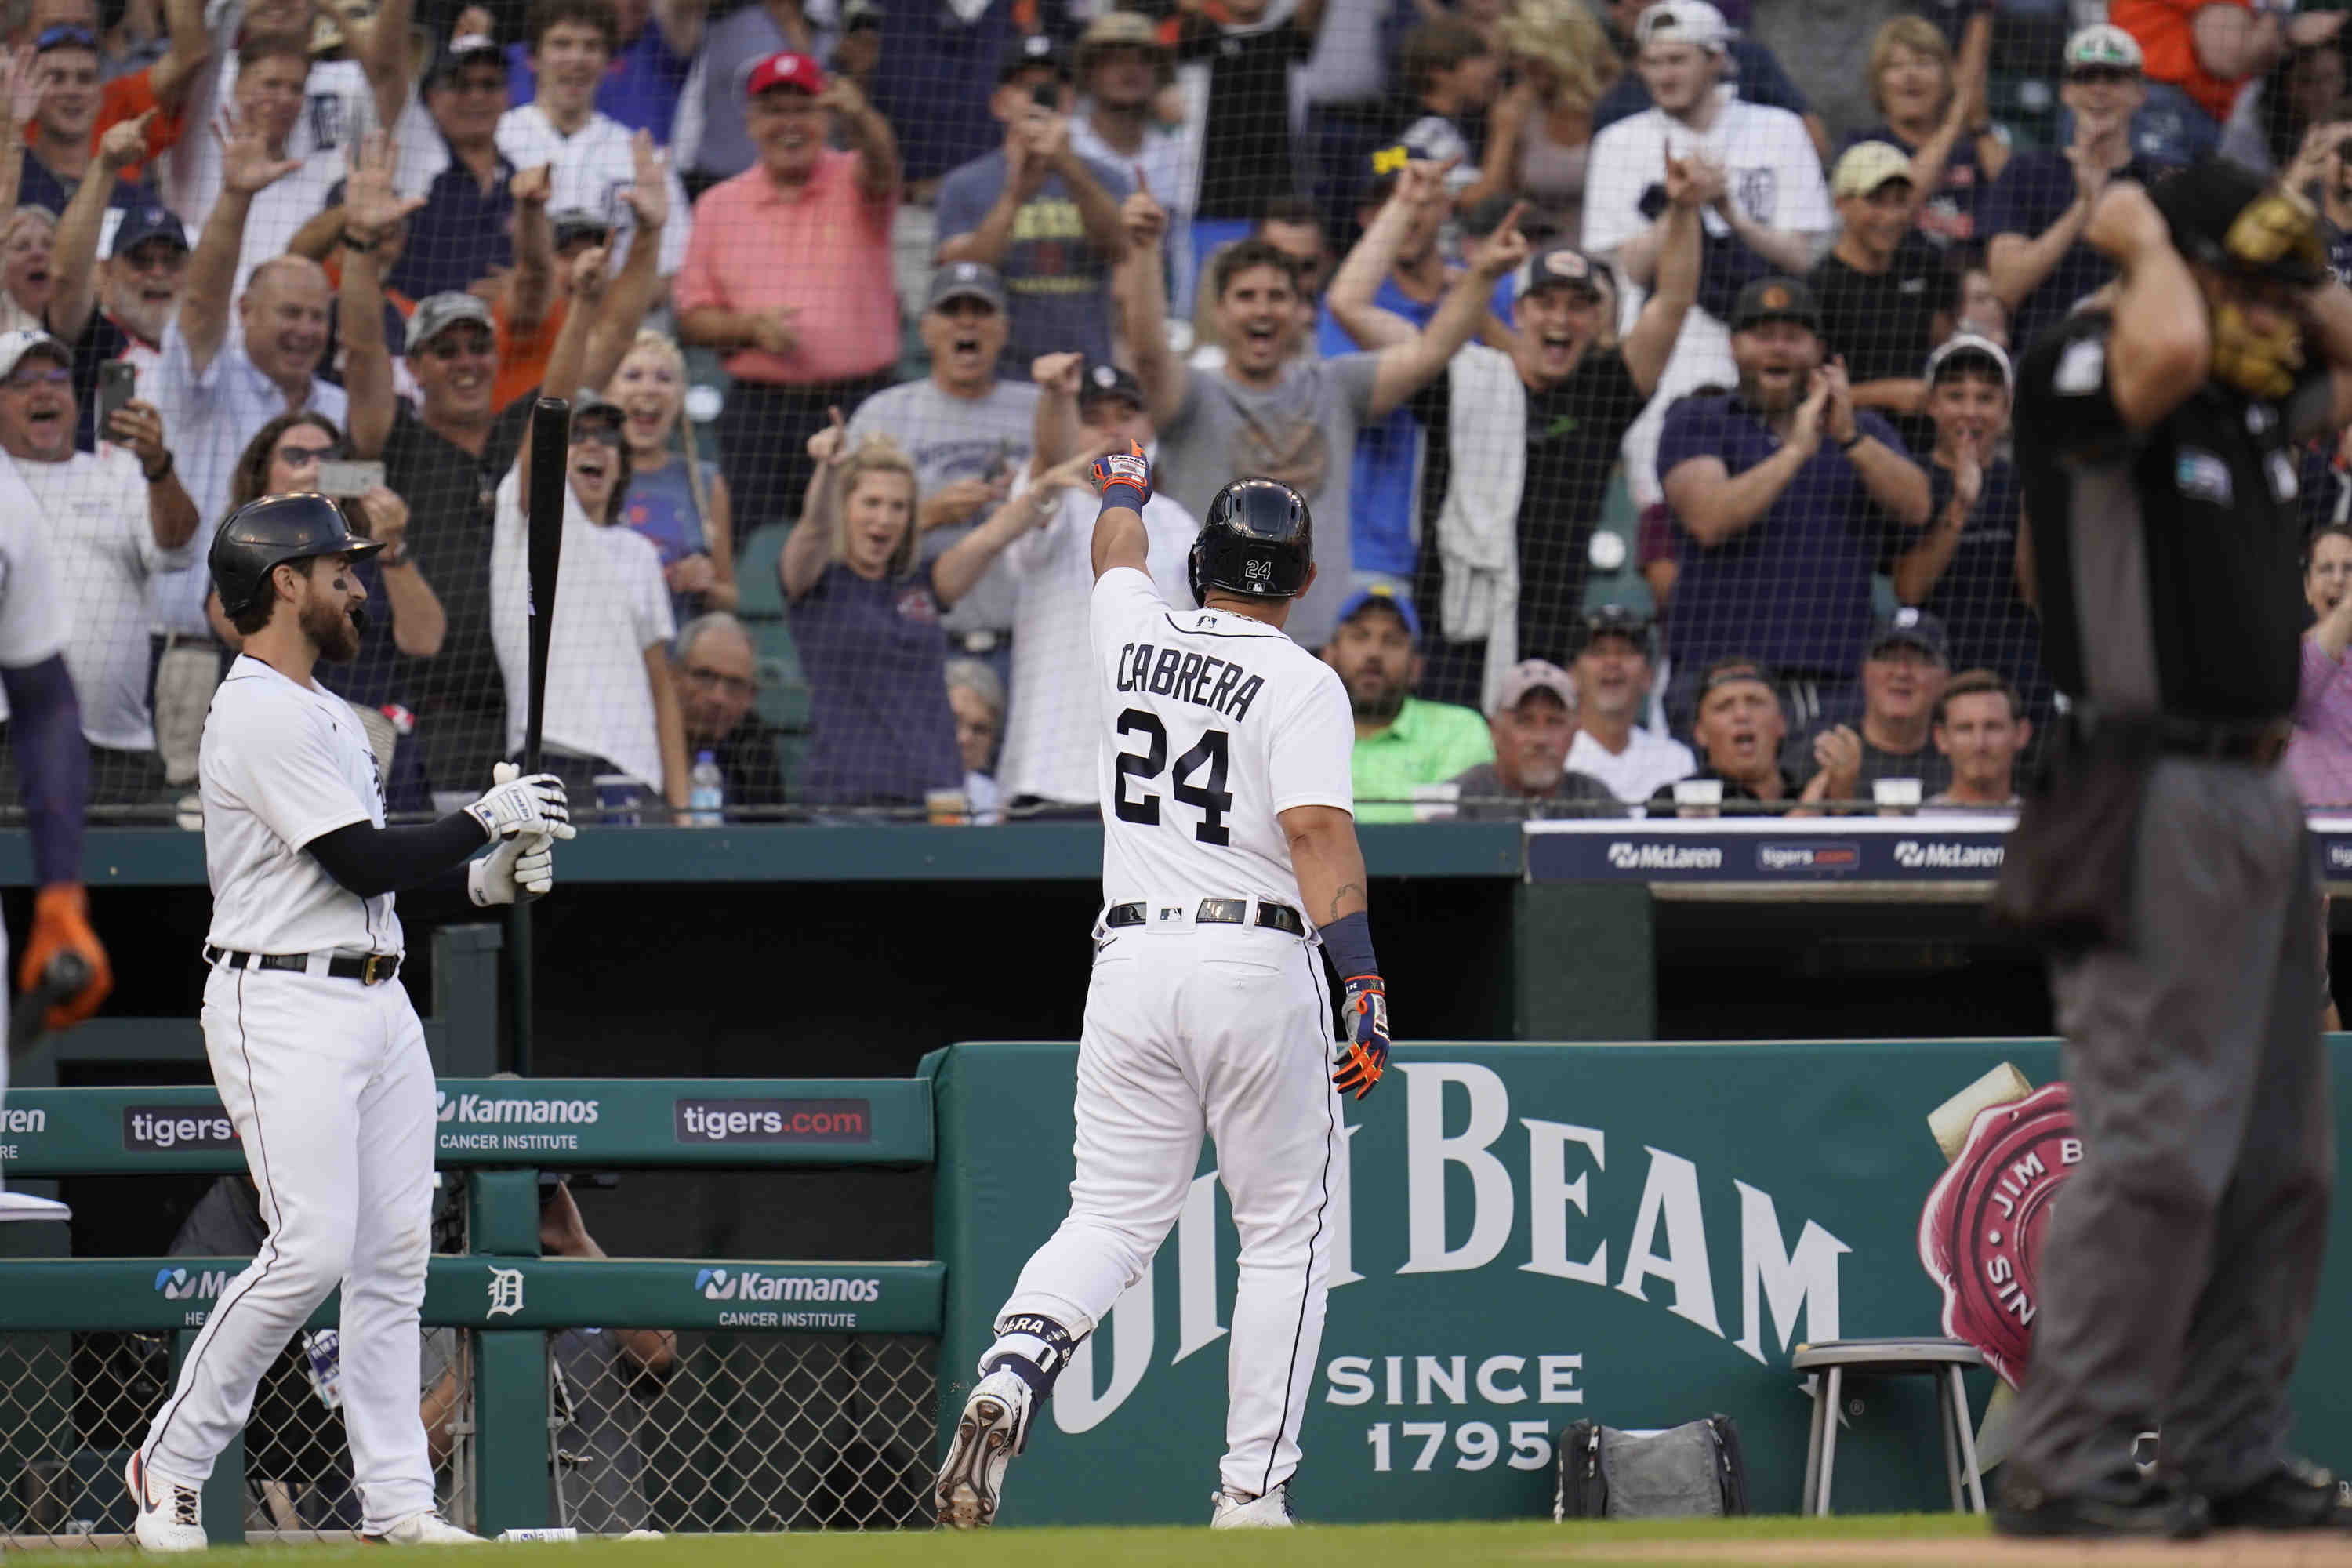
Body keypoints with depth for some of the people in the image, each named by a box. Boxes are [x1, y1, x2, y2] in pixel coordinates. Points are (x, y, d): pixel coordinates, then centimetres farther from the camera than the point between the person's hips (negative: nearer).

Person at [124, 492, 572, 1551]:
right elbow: (364, 862, -18)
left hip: (376, 1000, 10)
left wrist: (482, 876, 9)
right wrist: (490, 818, -7)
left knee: (395, 1252, 5)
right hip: (283, 1006, -10)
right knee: (311, 1251, -15)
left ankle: (394, 1495, 6)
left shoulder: (325, 713, 19)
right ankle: (170, 1465, -2)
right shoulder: (260, 716, -14)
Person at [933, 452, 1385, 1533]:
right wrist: (1364, 982, -22)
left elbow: (1117, 552, 33)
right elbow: (1318, 834, -18)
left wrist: (1124, 486, 55)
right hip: (1260, 959, -4)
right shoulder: (1299, 684, -6)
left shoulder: (1135, 633, 9)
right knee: (1283, 1235, 7)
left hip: (1132, 954, 4)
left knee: (1111, 1218, 7)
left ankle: (1015, 1364, -25)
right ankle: (1253, 1494, 2)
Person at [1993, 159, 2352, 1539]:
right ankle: (2065, 1467, -10)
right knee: (2159, 1150, -13)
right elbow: (2166, 349, -31)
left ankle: (2230, 1454, 18)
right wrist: (2144, 240, -12)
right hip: (2153, 803, -9)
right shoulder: (2084, 375, -10)